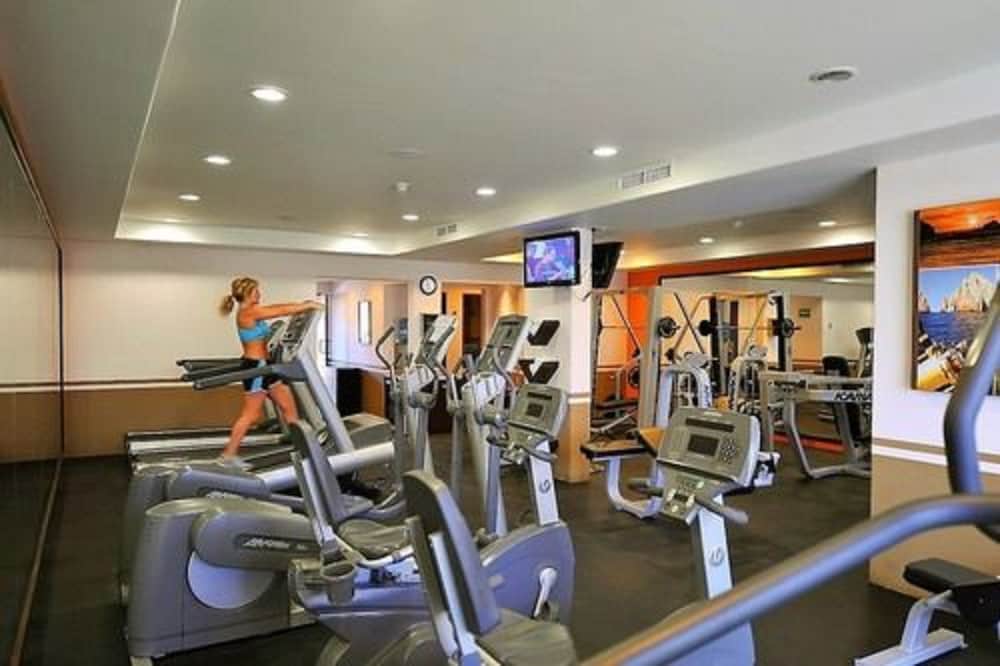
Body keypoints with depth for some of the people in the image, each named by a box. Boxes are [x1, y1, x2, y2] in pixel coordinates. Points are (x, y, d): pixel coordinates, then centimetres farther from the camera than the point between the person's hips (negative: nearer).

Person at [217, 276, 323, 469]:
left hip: (263, 366, 10)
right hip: (256, 367, -10)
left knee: (288, 404, 12)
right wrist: (308, 305, -6)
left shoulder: (252, 312, 12)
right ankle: (228, 454, 10)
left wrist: (302, 305, 8)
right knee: (250, 415, 0)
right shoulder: (248, 312, -15)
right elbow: (282, 311, -15)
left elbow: (277, 308, 15)